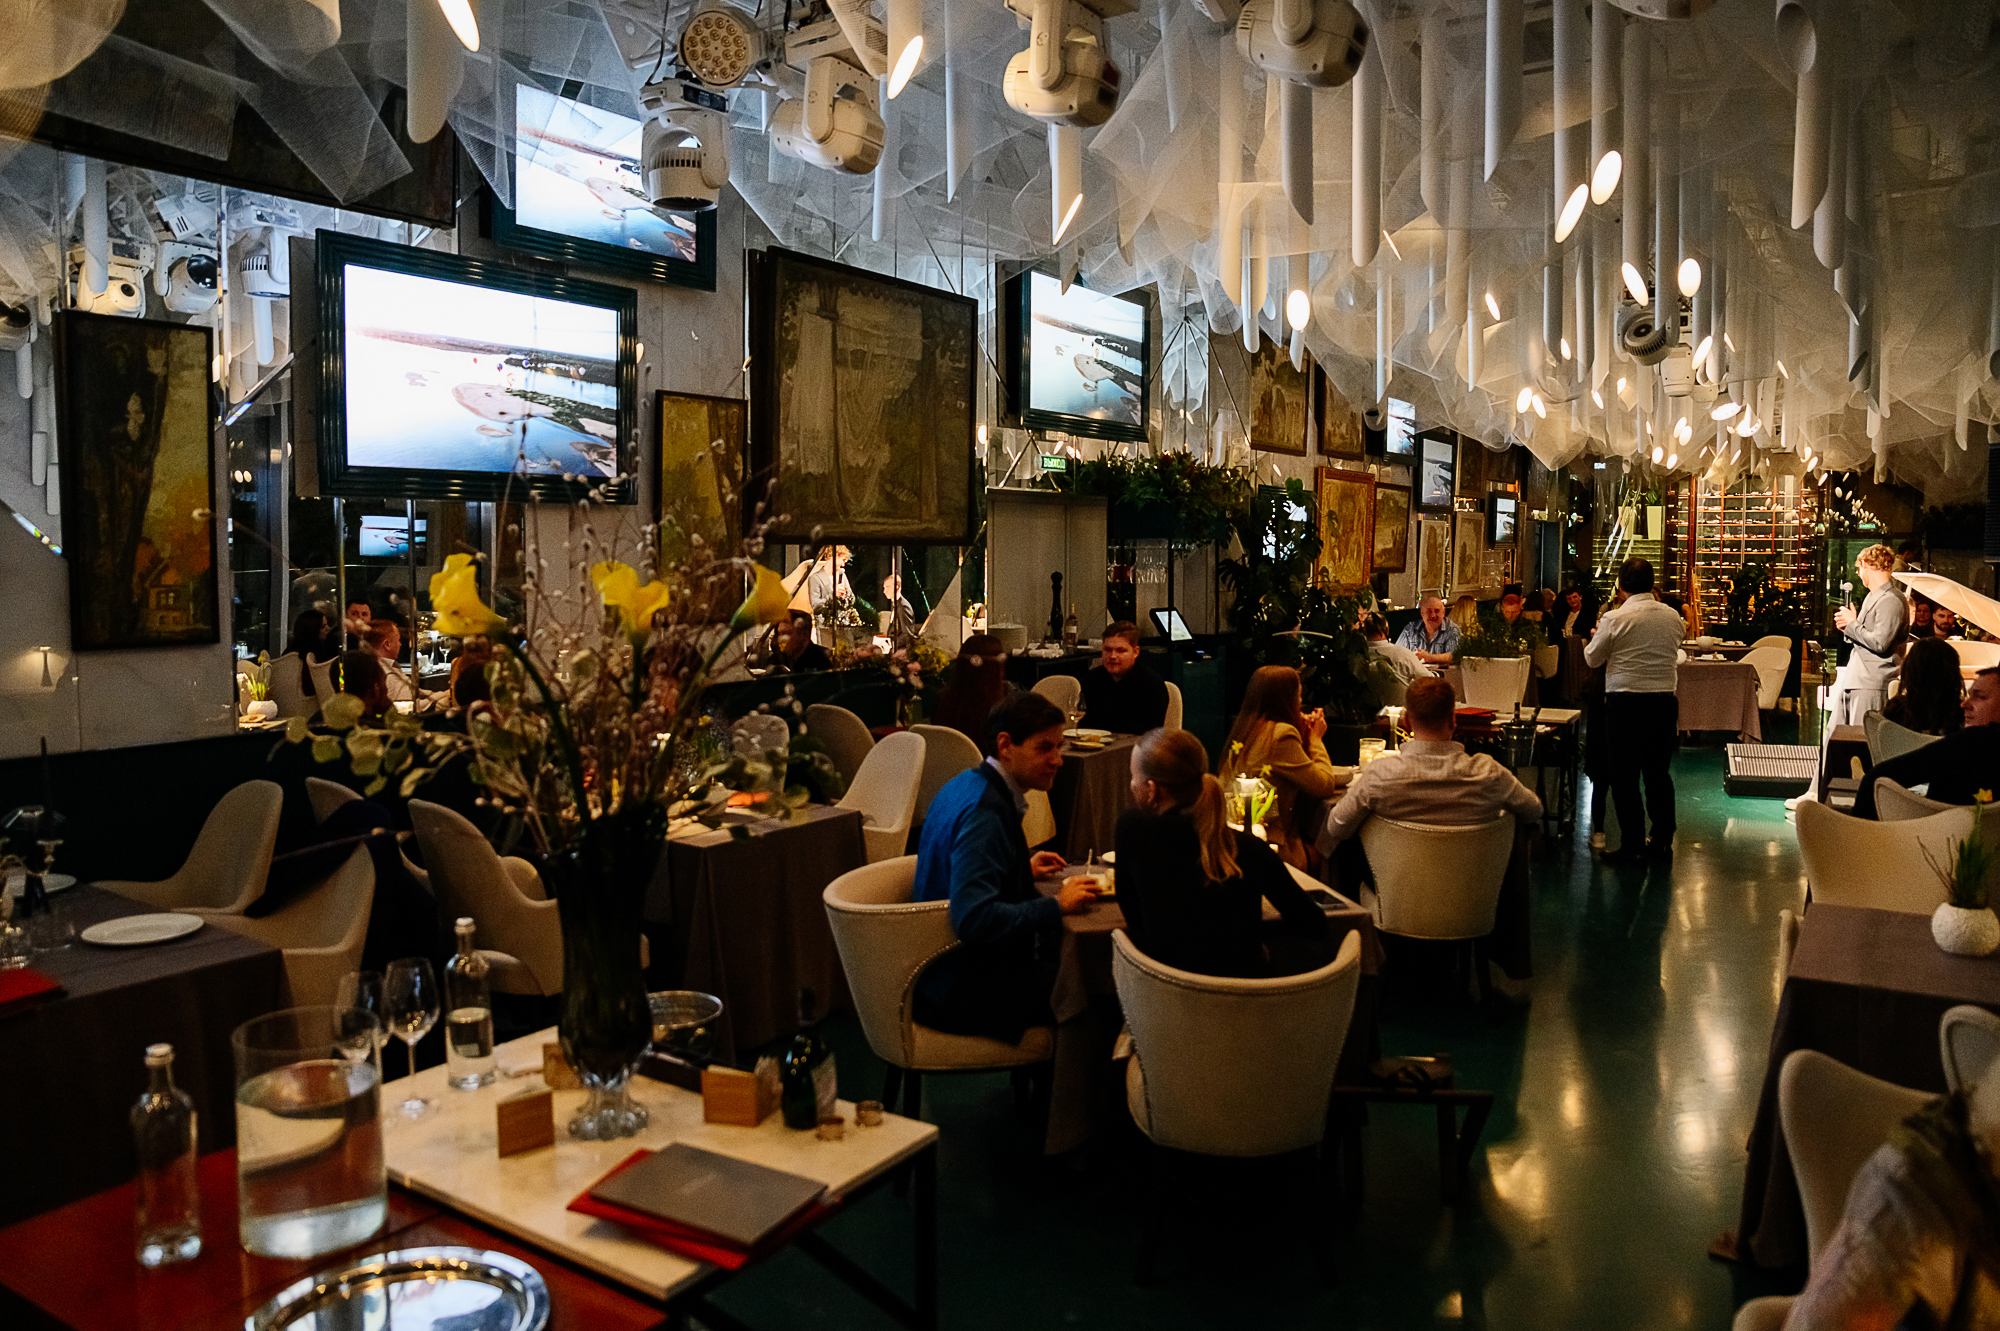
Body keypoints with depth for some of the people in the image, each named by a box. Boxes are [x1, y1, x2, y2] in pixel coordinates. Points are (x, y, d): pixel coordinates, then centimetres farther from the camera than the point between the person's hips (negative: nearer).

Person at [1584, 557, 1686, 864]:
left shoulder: (1615, 619, -11)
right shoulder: (1672, 617, 3)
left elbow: (1592, 658, 1)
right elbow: (1674, 653, 18)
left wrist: (1594, 638, 21)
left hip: (1625, 703, -5)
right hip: (1664, 700, 5)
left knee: (1625, 775, 2)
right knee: (1659, 772, 14)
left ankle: (1632, 846, 4)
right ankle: (1662, 841, 22)